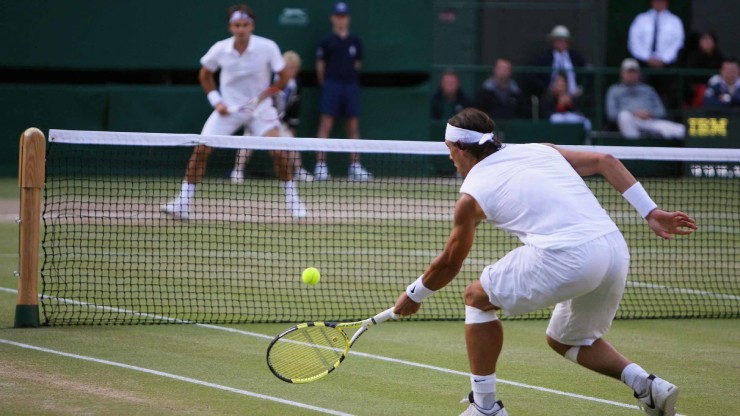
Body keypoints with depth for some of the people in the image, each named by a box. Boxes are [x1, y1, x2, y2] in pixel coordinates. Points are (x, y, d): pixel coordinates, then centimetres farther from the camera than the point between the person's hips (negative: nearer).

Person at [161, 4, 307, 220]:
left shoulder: (268, 47, -15)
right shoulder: (220, 49, -9)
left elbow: (283, 78, -6)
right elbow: (205, 75, 9)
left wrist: (268, 92, -23)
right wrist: (216, 101, -1)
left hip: (260, 109, -1)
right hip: (228, 109, 1)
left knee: (278, 150, -17)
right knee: (201, 149, -11)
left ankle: (292, 200, 3)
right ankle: (183, 203, -4)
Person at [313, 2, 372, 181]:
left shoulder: (355, 41, 10)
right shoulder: (327, 41, 0)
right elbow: (320, 65, 4)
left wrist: (350, 77, 12)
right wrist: (324, 84, 6)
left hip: (351, 86, 4)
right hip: (332, 85, -3)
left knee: (353, 126, 4)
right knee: (326, 125, -7)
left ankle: (355, 166, 8)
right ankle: (320, 165, -7)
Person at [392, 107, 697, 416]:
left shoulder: (471, 195, 13)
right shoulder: (539, 150, 25)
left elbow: (449, 263, 25)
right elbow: (604, 161, 17)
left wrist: (414, 296, 43)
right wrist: (650, 212, 13)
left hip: (565, 256, -6)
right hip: (615, 249, 6)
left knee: (477, 298, 18)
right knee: (564, 341, 28)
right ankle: (649, 387, 8)